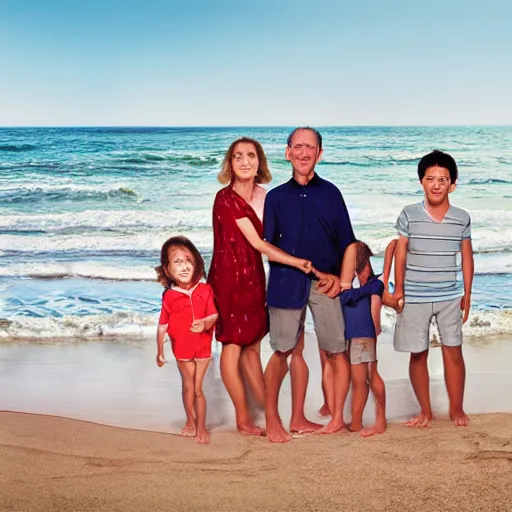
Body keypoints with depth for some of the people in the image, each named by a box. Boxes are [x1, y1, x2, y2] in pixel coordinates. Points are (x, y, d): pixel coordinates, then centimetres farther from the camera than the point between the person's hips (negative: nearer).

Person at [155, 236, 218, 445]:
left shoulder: (205, 290, -12)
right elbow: (162, 325, -4)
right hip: (182, 348, 1)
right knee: (187, 386, 15)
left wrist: (205, 323, -36)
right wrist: (160, 351, 2)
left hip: (203, 347, -1)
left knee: (197, 388, 3)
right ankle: (191, 422, 33)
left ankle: (201, 426, 17)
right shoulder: (169, 296, -11)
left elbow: (214, 315, -14)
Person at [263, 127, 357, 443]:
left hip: (326, 282, 1)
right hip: (287, 282, -1)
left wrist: (341, 277, -2)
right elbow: (268, 245, 8)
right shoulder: (276, 197, 8)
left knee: (336, 352, 1)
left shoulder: (330, 193, 9)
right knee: (284, 351, -3)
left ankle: (338, 417, 13)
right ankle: (271, 418, 7)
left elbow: (347, 241, 8)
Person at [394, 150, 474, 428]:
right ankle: (425, 411, 20)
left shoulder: (462, 218, -2)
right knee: (418, 354, 7)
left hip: (450, 297, 1)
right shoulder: (409, 215, -7)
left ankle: (456, 409, 19)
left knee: (453, 351, 3)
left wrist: (467, 295, 6)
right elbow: (400, 255, -1)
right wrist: (398, 290, -2)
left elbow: (467, 258, 6)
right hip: (414, 297, -1)